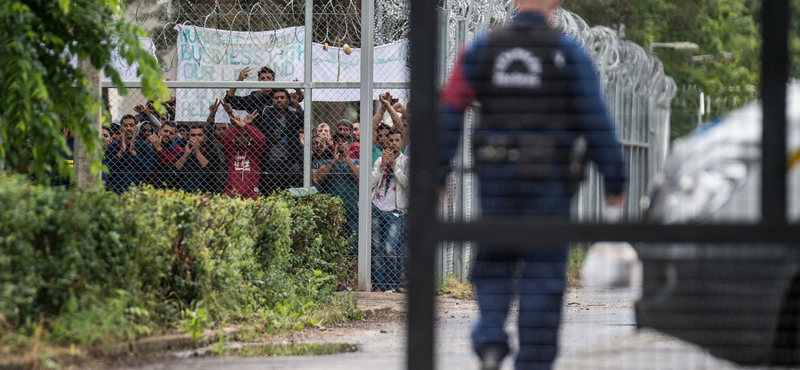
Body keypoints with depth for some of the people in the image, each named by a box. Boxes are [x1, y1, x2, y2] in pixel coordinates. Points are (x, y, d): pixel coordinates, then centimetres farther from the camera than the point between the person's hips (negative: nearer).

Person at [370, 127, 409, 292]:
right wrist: (382, 165, -4)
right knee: (377, 249, 2)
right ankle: (379, 284, 6)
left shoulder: (406, 162, 6)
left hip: (395, 211, -4)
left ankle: (394, 284, -4)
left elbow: (407, 183, -10)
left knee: (390, 249, -12)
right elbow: (371, 182, 6)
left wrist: (394, 164, -12)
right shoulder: (380, 160, 17)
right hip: (377, 209, 4)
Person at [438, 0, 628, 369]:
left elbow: (449, 113, -1)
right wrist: (614, 179, 1)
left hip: (497, 174, 2)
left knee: (495, 262, 16)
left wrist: (435, 175, 1)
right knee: (543, 272, 4)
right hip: (549, 179, -2)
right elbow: (595, 121, -5)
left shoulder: (481, 49, 5)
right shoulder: (568, 52, -2)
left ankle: (490, 336, -7)